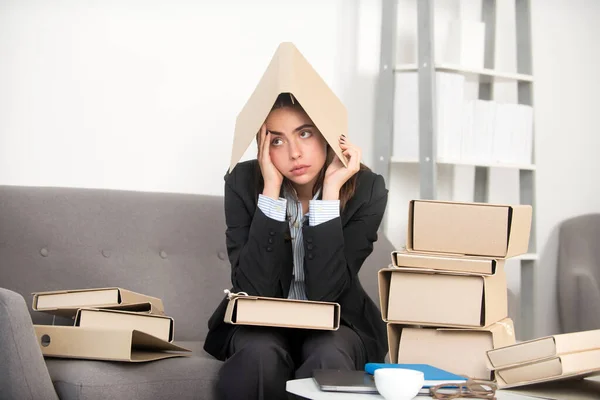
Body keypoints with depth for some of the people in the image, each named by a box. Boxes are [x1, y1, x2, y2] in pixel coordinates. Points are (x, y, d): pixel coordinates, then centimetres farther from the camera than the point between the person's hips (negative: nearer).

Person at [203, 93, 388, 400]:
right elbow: (254, 292, -24)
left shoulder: (366, 189, -16)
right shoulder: (244, 183, -15)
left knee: (329, 361, -35)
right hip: (262, 321, 0)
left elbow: (325, 293, -24)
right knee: (260, 356, -35)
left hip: (336, 321, 0)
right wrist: (271, 189, -29)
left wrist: (331, 189, -29)